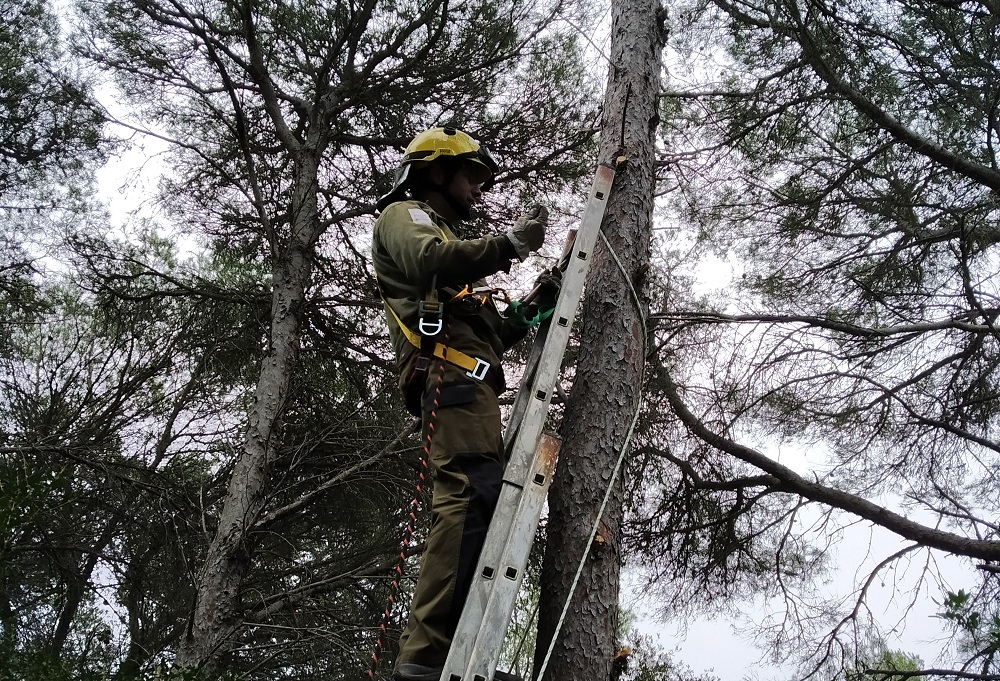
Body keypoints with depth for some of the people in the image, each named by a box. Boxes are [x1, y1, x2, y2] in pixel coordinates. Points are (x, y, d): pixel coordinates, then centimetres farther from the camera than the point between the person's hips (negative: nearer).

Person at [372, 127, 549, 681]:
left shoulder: (452, 241, 40)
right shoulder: (403, 215, 14)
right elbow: (428, 261, -14)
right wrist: (509, 245, -11)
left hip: (469, 383, 10)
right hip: (449, 374, -10)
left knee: (479, 504, -1)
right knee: (472, 495, -27)